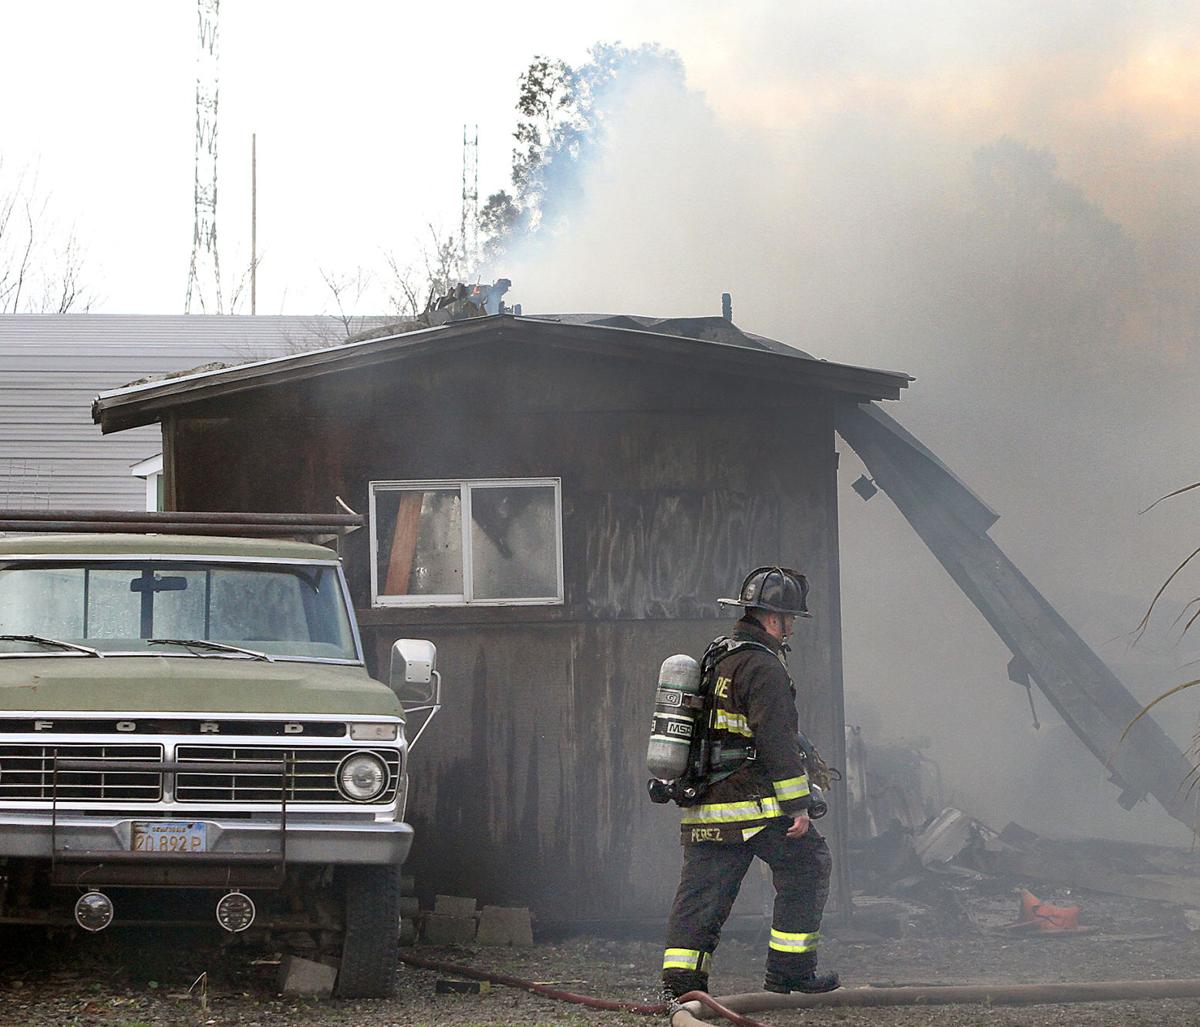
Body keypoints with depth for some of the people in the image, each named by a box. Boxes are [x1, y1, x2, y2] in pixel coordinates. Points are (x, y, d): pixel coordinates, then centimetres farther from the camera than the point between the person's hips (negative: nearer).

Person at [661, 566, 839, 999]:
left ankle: (680, 980, 0)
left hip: (703, 808, 8)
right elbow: (777, 742, -17)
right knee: (806, 866, 5)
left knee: (700, 892, 7)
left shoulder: (715, 658, 18)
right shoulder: (763, 667, -12)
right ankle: (789, 971, 6)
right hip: (754, 803, -8)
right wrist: (797, 806, -14)